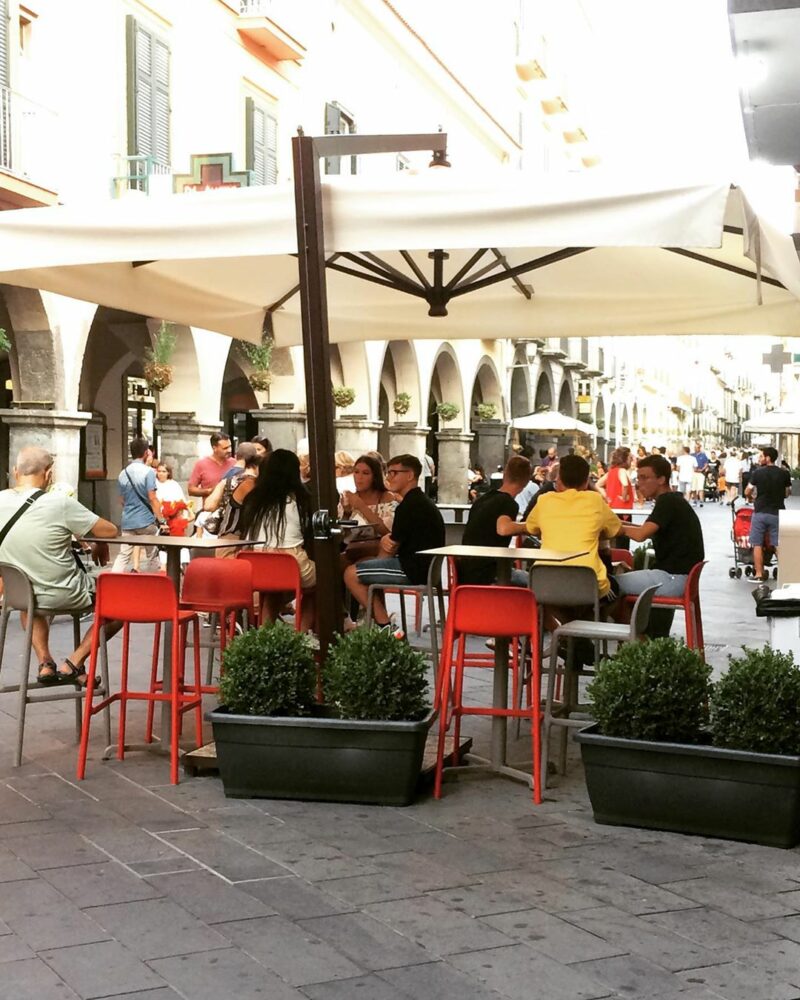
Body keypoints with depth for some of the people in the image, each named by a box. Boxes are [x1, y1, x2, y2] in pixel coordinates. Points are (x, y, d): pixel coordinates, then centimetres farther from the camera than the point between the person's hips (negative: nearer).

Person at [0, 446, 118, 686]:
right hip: (64, 594, -5)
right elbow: (111, 531, -14)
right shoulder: (59, 502, -22)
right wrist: (100, 546, 9)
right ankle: (74, 663, 10)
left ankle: (45, 663, 24)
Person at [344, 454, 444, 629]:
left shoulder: (408, 506, -17)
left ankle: (384, 625, -6)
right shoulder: (424, 502, 16)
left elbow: (391, 549, -10)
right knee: (364, 565, 24)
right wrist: (385, 540, -2)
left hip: (414, 570, -11)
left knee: (351, 574, -8)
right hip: (425, 567, 11)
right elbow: (396, 538, 18)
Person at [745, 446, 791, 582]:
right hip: (777, 512, 2)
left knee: (757, 544, 7)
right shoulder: (784, 474, -3)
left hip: (760, 512, -2)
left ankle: (759, 574, 8)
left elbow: (747, 492, -1)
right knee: (779, 545, 7)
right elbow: (787, 493, 7)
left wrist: (752, 497, 21)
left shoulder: (757, 473, -8)